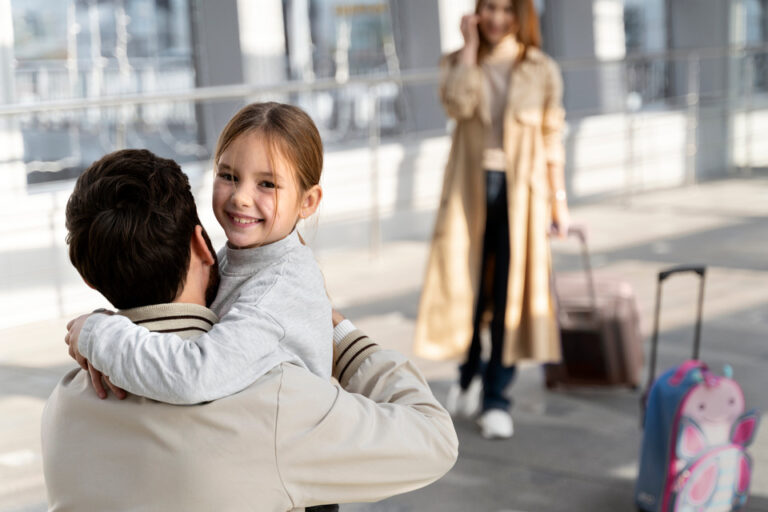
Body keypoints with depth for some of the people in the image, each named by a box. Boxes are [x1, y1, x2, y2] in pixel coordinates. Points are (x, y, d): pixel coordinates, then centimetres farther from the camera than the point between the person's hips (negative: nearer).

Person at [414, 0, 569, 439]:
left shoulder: (541, 70, 4)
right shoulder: (459, 63, 6)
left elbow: (553, 138, 6)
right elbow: (457, 103, -17)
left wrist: (558, 199, 3)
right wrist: (470, 46, -10)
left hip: (521, 190, -1)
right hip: (471, 187, 1)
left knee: (510, 292, 0)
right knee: (466, 286, 4)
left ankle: (496, 398, 9)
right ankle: (469, 374, 31)